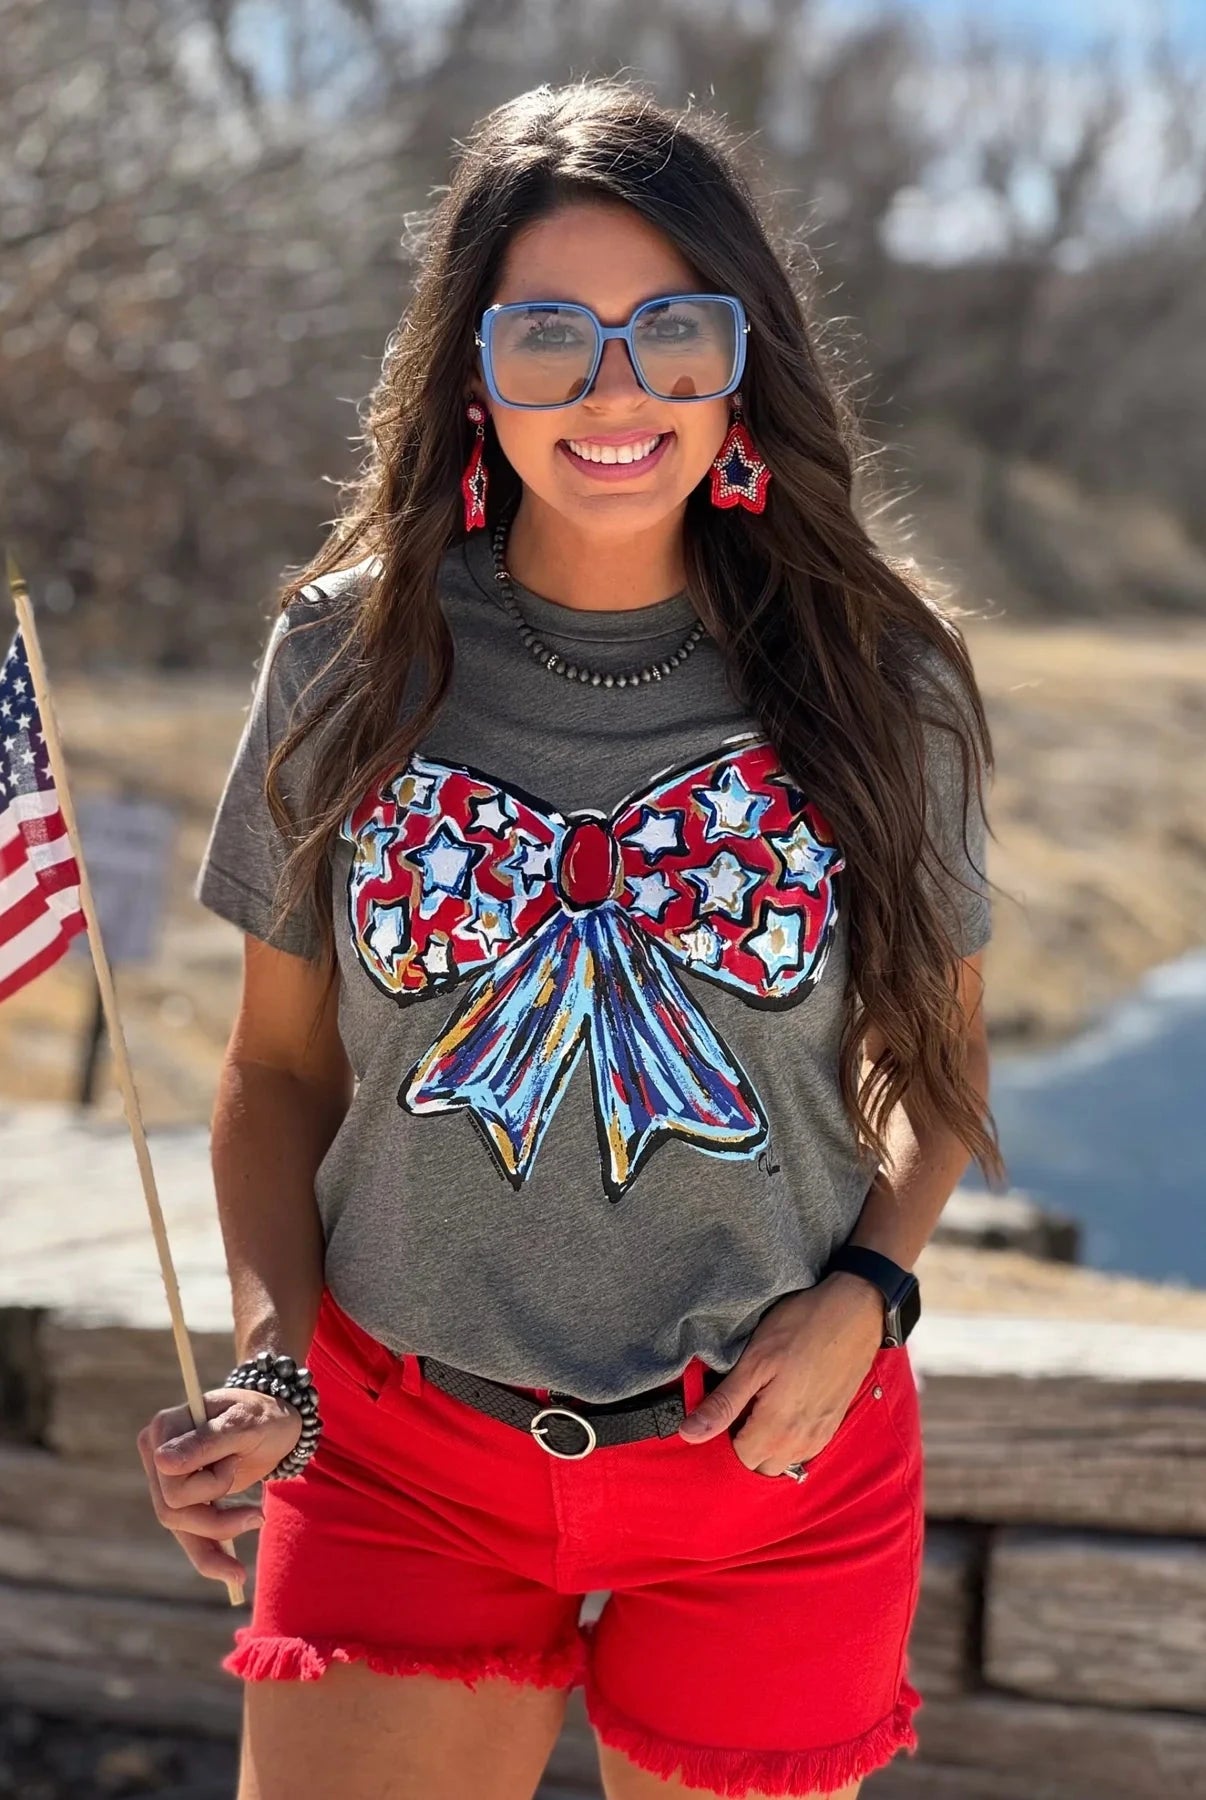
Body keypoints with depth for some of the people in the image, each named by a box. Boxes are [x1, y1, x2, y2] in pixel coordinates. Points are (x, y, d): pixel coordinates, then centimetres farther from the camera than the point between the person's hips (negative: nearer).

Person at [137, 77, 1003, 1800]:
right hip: (401, 1458, 0)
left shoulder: (874, 678, -5)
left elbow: (939, 1049, 7)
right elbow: (283, 1065, 4)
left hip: (777, 1463, 0)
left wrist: (865, 1292, -10)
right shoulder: (353, 657, -4)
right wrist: (268, 1365, -10)